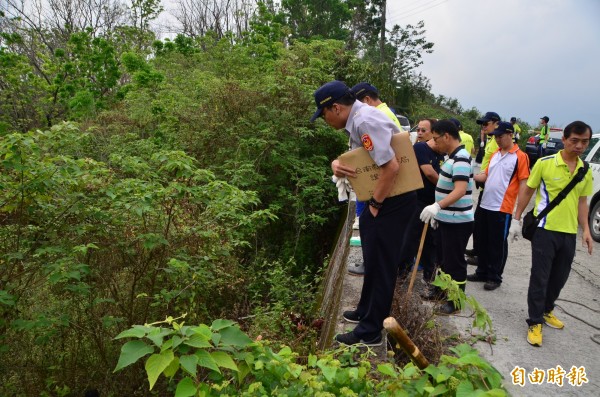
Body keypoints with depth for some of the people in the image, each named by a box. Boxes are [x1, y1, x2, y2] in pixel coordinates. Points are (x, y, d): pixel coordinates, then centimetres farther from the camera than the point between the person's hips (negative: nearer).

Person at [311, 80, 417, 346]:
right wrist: (338, 164, -8)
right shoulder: (356, 120, 8)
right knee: (374, 259, 22)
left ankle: (370, 332, 15)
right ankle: (367, 312, 41)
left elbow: (391, 167, -30)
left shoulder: (365, 121, -24)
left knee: (380, 264, 0)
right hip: (382, 198, 10)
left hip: (394, 200, -10)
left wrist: (375, 205, -19)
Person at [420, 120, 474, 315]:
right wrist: (438, 211, 21)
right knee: (444, 258, 21)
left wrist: (437, 206, -45)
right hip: (446, 218, 10)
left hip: (458, 221, -10)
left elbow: (460, 190, -33)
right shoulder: (452, 156, 11)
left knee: (455, 261, 2)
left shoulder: (461, 158, -21)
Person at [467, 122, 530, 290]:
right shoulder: (495, 155, 13)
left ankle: (494, 277, 17)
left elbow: (523, 183, -11)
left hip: (502, 208, -7)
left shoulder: (520, 157, -9)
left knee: (498, 244, 4)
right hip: (484, 205, 7)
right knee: (482, 241, 15)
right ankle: (482, 272, 30)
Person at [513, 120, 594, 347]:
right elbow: (528, 191, -2)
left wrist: (586, 230, 6)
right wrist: (517, 218, -2)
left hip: (569, 232, 5)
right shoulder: (545, 163, -9)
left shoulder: (585, 170, 6)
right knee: (540, 278, -1)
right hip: (545, 229, -5)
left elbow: (582, 201, 13)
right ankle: (535, 322, 10)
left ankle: (546, 310, 38)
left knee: (559, 278, 16)